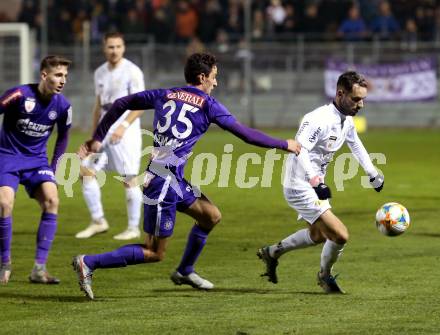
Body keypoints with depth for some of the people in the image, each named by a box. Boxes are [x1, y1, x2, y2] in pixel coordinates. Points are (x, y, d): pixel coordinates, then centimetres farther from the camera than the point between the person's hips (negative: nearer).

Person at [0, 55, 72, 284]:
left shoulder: (62, 106, -4)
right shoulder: (20, 94, -19)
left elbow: (63, 136, 14)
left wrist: (54, 166, 11)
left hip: (37, 160, 4)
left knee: (51, 200, -18)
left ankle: (39, 269, -13)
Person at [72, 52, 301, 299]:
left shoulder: (164, 95, 12)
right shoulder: (208, 104, -5)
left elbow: (122, 104, 15)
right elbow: (246, 134, -2)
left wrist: (98, 138, 22)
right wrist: (284, 145, 10)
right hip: (163, 183, -8)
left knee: (212, 216, 20)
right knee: (155, 253, -2)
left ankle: (185, 271, 31)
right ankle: (89, 263, -5)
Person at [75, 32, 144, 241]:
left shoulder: (132, 71, -8)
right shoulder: (100, 73, 13)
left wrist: (124, 126, -25)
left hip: (126, 131, -7)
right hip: (104, 130, 7)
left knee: (129, 179, -6)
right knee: (87, 172, 0)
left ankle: (134, 228, 3)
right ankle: (98, 221, 9)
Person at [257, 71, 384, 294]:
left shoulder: (346, 120, 3)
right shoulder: (319, 119, -26)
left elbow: (355, 144, 24)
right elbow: (299, 150, -38)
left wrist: (373, 174, 27)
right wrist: (316, 181, -49)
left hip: (314, 186, 10)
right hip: (300, 187, -10)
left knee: (318, 235, 28)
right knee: (340, 235, -14)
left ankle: (272, 253, 44)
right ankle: (325, 276, 13)